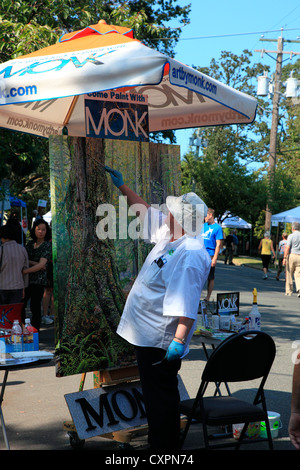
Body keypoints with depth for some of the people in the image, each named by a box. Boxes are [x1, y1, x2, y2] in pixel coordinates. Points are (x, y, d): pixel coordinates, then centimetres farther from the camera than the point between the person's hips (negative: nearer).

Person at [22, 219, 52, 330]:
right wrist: (34, 263, -13)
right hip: (26, 279, 5)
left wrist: (24, 271, -21)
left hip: (38, 280, -5)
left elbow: (42, 264, -16)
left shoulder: (47, 245, -6)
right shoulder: (30, 243, 12)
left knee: (35, 307, -4)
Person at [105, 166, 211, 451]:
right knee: (156, 396, 21)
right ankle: (157, 442, 35)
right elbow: (144, 210, 23)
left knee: (160, 398, -1)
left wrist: (180, 340, -34)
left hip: (161, 341, -10)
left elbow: (187, 304, -30)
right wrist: (121, 185, 26)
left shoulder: (190, 255, -24)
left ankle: (164, 450, 9)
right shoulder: (168, 234, 7)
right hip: (148, 336, 10)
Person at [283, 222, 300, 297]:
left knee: (289, 274, 7)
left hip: (291, 255, -3)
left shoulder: (291, 236, -5)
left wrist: (284, 258, -11)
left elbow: (287, 248, -12)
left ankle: (289, 291, 12)